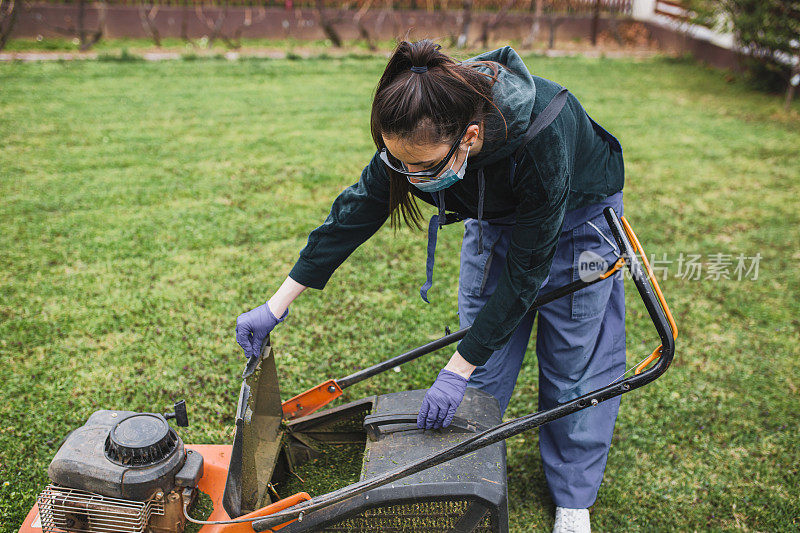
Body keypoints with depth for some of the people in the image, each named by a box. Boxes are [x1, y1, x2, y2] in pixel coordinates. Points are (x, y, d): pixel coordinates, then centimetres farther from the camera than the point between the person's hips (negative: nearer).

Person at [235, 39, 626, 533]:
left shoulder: (543, 139, -43)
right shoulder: (419, 136, -29)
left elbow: (524, 270, -34)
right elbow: (357, 211, -18)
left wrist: (457, 370, -30)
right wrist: (276, 305, -15)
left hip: (574, 217, -3)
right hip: (496, 214, 4)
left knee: (573, 363, 2)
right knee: (484, 364, 4)